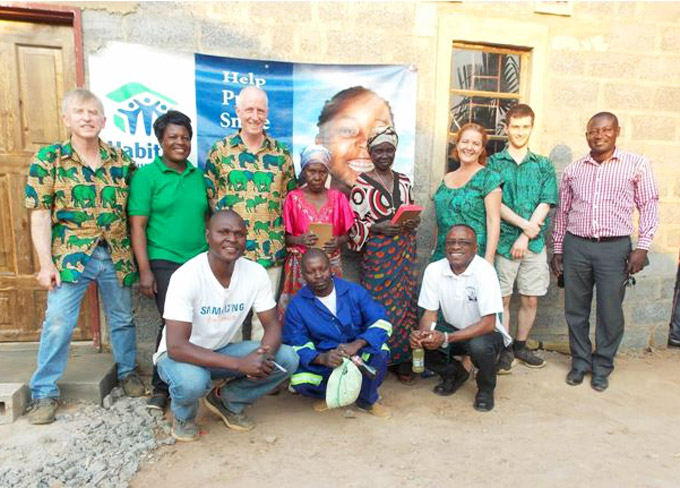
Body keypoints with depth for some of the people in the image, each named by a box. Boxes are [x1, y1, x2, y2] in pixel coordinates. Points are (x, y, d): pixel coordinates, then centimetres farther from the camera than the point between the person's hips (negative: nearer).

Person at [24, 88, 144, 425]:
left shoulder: (121, 160, 3)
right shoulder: (48, 159, -4)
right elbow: (40, 215, -6)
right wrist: (45, 263, -11)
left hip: (116, 255, 3)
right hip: (70, 255, -2)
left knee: (122, 319, 14)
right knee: (57, 323, 0)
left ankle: (127, 372, 35)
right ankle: (44, 392, 18)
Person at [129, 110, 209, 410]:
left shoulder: (198, 175, 13)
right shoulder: (146, 175, 0)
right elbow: (137, 225, -5)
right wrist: (145, 270, -11)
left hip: (201, 261, 4)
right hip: (165, 263, -4)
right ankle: (161, 387, 15)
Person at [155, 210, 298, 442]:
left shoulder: (256, 273, -14)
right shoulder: (186, 276, -27)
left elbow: (273, 325, -8)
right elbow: (176, 347, -32)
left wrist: (265, 355, -32)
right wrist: (240, 364, -38)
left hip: (223, 350, 4)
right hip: (181, 355, -4)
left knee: (287, 359, -15)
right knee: (192, 381, -38)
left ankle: (227, 400, 10)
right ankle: (183, 416, 2)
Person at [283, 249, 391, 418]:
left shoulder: (353, 291, -7)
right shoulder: (297, 305, -8)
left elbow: (381, 322, -13)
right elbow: (297, 345, -13)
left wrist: (357, 344, -32)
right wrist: (322, 358, -34)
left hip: (358, 355, 1)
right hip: (322, 363, 0)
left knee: (380, 352, -30)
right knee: (299, 381, -29)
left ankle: (367, 400, 0)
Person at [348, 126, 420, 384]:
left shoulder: (404, 181, 11)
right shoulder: (361, 184, -5)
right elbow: (354, 225, -6)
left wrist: (413, 222, -2)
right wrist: (379, 227, -19)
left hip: (405, 251, 5)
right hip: (377, 253, -5)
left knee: (405, 303, 6)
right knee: (380, 305, -2)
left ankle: (402, 360, 18)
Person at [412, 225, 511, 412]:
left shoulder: (484, 271, -24)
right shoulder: (433, 270, -12)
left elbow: (488, 323, -27)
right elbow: (430, 313, -7)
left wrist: (446, 338, -37)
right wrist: (422, 333, -31)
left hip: (484, 333, -3)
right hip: (452, 329, 4)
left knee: (479, 346, -36)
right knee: (418, 341, -22)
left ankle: (486, 388, 1)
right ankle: (454, 373, 10)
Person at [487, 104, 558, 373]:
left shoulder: (544, 165, 10)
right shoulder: (494, 163, 4)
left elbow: (546, 204, 0)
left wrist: (525, 237, -10)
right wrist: (524, 224, -14)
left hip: (534, 241, 3)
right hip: (503, 240, -2)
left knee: (531, 299, 9)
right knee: (502, 298, 2)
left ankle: (520, 346, 27)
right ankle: (505, 350, 16)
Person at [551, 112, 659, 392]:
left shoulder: (637, 165, 3)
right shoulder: (572, 170, 9)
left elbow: (649, 207, 2)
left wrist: (642, 247, -7)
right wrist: (557, 250, 10)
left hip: (615, 248, -2)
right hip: (575, 246, 2)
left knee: (610, 313, 5)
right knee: (575, 310, 9)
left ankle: (602, 366, 24)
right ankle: (580, 362, 27)